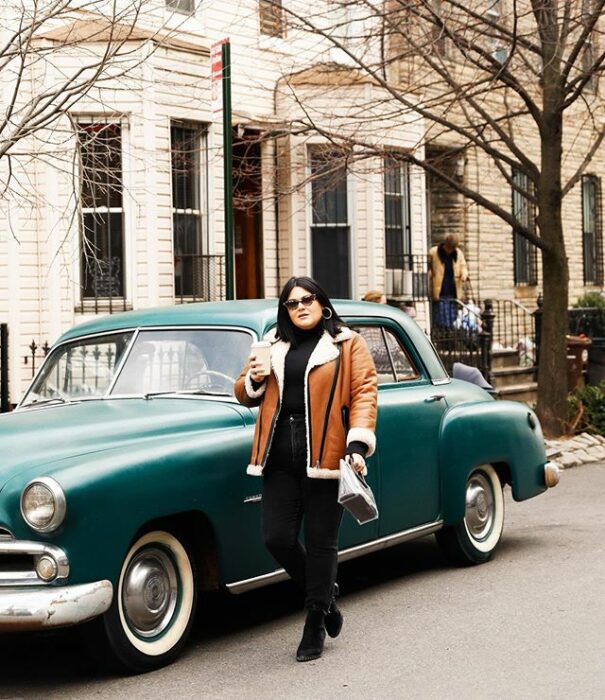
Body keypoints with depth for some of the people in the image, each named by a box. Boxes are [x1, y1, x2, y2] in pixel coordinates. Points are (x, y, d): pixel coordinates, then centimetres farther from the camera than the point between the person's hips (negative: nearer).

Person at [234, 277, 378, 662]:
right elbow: (245, 395, 22)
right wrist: (253, 380, -2)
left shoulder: (348, 344, 4)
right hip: (280, 458, 4)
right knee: (277, 538, 1)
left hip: (325, 455, -4)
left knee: (320, 542, 2)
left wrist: (358, 443, -18)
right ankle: (326, 594, 26)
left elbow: (365, 392, -5)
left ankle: (315, 624, 15)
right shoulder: (274, 346, 17)